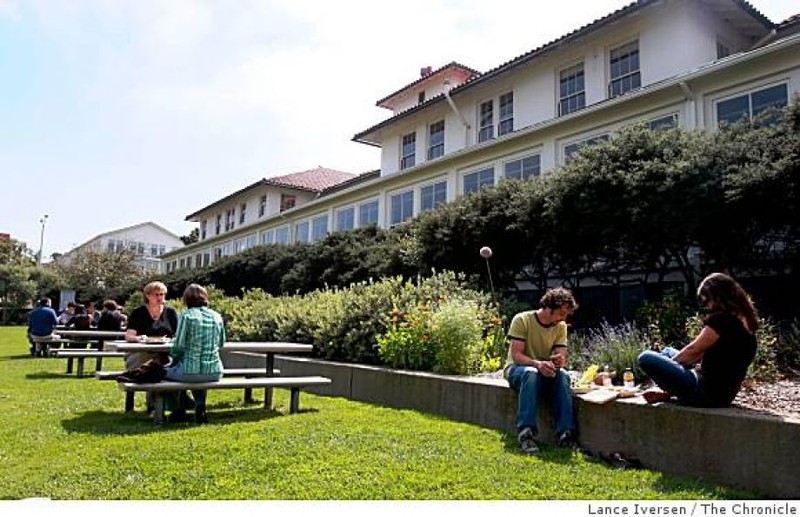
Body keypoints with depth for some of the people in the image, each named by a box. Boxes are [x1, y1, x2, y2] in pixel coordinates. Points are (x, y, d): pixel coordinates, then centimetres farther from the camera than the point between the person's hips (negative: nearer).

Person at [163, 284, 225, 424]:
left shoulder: (187, 315, -8)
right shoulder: (217, 316, 6)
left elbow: (178, 346, -8)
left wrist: (174, 359, 12)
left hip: (190, 372, -4)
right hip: (214, 373, 4)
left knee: (167, 370, 27)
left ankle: (179, 411, 27)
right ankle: (200, 405, 18)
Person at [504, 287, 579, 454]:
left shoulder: (561, 326, -1)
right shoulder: (522, 320, -15)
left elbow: (561, 357, -6)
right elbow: (516, 355, -20)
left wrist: (559, 361, -32)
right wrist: (537, 364, -39)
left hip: (545, 371, 4)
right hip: (517, 369, -4)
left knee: (563, 375, -29)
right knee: (531, 373, -39)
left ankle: (564, 433, -31)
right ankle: (525, 433, -40)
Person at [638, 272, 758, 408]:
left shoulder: (721, 320, -18)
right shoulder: (746, 321, 12)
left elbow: (694, 350, -11)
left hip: (708, 394, -11)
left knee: (646, 358, -19)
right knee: (668, 351, 26)